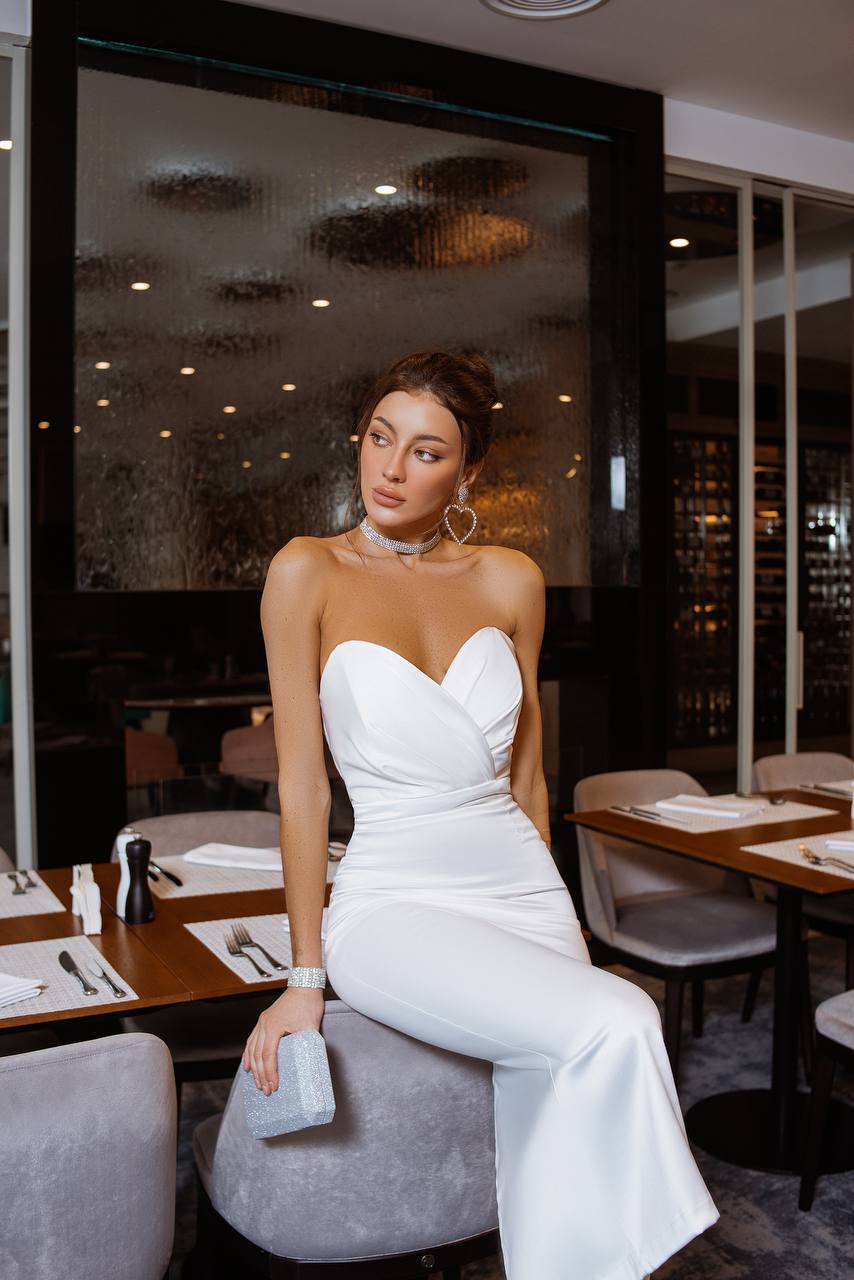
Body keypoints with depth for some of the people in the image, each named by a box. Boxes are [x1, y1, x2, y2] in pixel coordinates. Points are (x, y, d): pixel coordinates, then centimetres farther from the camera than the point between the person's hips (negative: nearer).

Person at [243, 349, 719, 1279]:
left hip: (524, 887, 4)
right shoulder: (310, 573, -3)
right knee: (612, 1031, -24)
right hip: (393, 900, -3)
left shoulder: (510, 581, 7)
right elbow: (302, 782, -5)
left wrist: (562, 920, 18)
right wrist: (306, 976, -6)